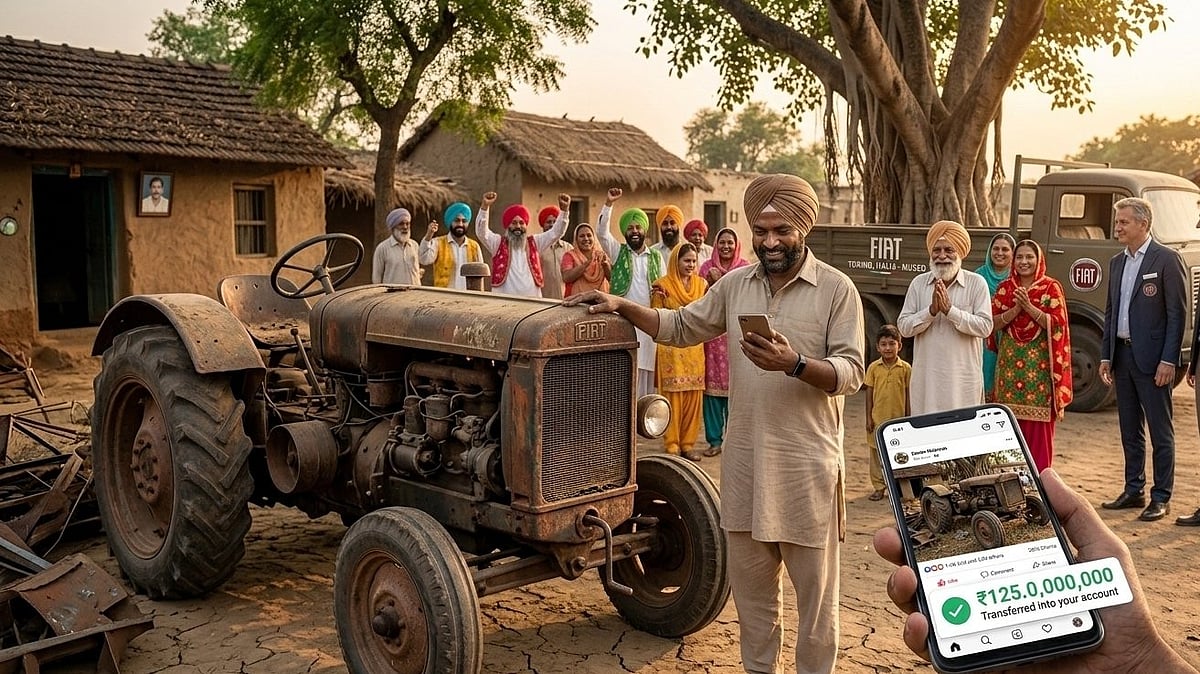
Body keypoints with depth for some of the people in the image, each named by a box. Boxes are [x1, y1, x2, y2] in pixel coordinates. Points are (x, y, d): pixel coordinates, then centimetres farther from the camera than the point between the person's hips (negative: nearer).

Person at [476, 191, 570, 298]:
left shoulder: (534, 242, 13)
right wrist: (485, 206, -22)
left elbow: (556, 232, 9)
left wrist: (564, 209, -5)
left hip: (532, 301, 2)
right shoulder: (498, 243, 6)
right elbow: (481, 232, -8)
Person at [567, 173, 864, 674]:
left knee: (814, 586, 7)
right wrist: (621, 305, 6)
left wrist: (795, 364, -29)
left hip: (807, 461, -4)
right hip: (745, 457, 5)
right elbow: (682, 327, 16)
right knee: (750, 582, 16)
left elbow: (850, 372, -12)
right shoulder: (735, 284, 8)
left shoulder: (836, 289, -7)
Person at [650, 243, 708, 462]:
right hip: (671, 347, -4)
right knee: (672, 396, -3)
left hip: (695, 347, 4)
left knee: (693, 396, 4)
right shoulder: (663, 284, -1)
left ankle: (688, 443, 13)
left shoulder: (701, 284, 11)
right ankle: (671, 444, 5)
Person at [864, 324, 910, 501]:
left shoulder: (905, 368, -2)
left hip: (897, 418, -1)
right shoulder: (873, 367, 0)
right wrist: (869, 418, 0)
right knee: (876, 452, 5)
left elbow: (908, 394, 3)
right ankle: (879, 487, 14)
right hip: (878, 418, 1)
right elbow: (869, 393, 3)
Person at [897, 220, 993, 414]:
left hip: (963, 378, -2)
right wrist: (931, 310, -14)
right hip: (927, 377, 2)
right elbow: (904, 327, 0)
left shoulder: (976, 283, 0)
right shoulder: (919, 283, 6)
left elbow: (985, 326, -10)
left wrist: (950, 310, -17)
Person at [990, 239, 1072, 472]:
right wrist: (1015, 309, -12)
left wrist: (1029, 307, -17)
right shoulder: (1005, 287, 9)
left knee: (1039, 420, -3)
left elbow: (1058, 324, -9)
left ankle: (1040, 475, 5)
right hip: (1010, 361, 3)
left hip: (1039, 362, -3)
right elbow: (993, 323, 2)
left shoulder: (1051, 287, 0)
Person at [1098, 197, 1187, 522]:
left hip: (1151, 358, -7)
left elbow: (1178, 313, -11)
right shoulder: (1117, 262, 13)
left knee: (1160, 431, 2)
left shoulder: (1167, 259, -8)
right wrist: (1106, 355, 11)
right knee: (1129, 430, 13)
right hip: (1122, 355, 7)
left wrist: (1168, 360, -15)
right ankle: (1133, 490, 23)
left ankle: (1161, 498, 9)